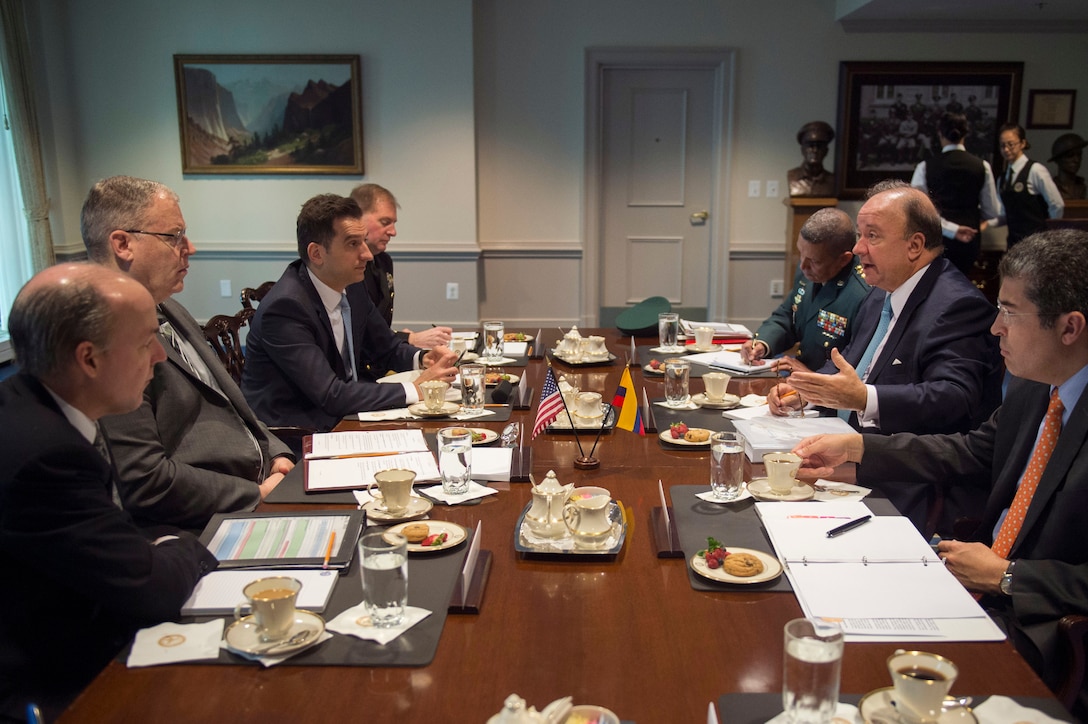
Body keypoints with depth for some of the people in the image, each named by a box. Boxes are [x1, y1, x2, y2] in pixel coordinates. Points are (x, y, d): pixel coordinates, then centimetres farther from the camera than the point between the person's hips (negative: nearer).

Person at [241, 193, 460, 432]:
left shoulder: (351, 287, 1)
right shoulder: (285, 307, -22)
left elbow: (387, 349, 15)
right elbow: (332, 396, -26)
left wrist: (422, 359, -7)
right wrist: (416, 389, -24)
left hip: (342, 419, 8)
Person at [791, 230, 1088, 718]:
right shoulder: (1033, 389, 4)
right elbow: (973, 452, 15)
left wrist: (1006, 577, -15)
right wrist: (855, 447, 8)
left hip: (1038, 631, -7)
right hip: (984, 584, 7)